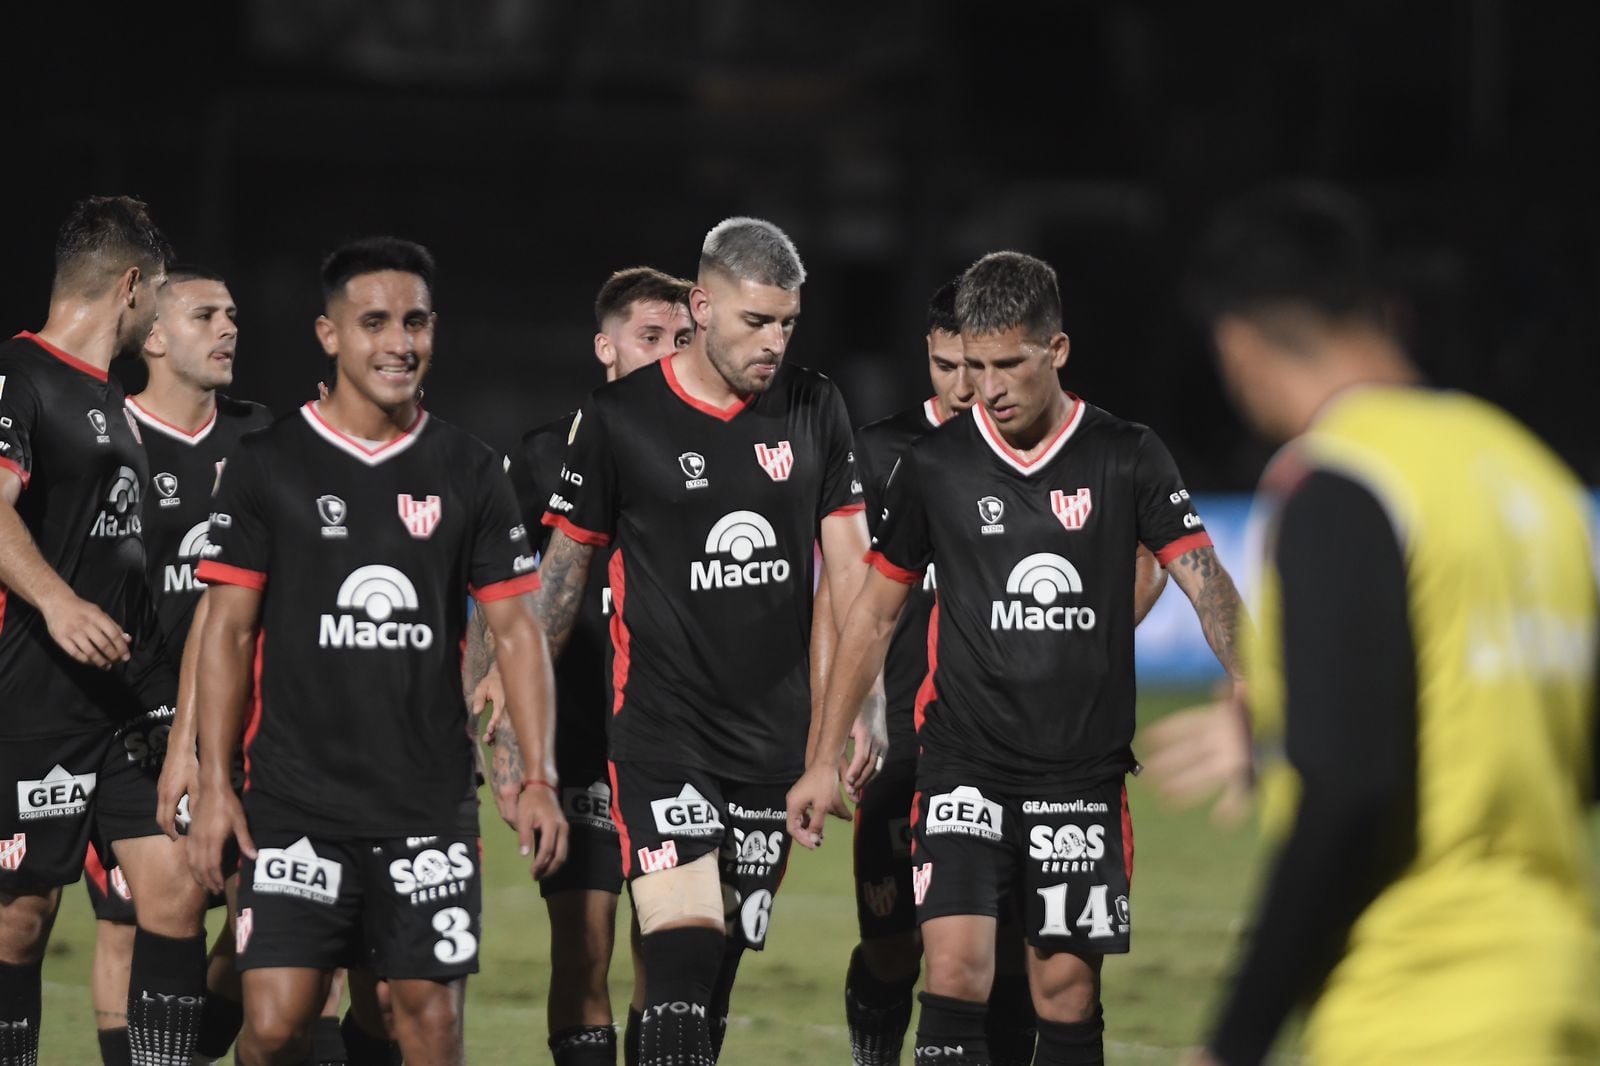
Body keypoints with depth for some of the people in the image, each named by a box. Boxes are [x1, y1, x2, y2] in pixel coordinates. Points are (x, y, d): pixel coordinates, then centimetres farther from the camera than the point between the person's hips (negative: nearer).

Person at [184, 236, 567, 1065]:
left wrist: (538, 778, -2)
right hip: (295, 800, -2)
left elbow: (516, 630, 8)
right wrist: (214, 783, -5)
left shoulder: (471, 474, 7)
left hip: (432, 802, 2)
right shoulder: (265, 467, 1)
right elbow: (226, 629, 2)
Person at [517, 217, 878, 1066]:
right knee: (683, 965, -17)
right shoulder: (620, 418, -4)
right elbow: (564, 569, 4)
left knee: (719, 974, 6)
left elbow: (848, 569, 10)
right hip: (661, 735, -4)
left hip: (775, 740, 4)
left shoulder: (814, 409, 6)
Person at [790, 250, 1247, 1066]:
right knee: (955, 965, -16)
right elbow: (876, 611, 11)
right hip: (964, 764, 0)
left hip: (1083, 773, 0)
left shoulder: (1128, 458, 0)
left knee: (1068, 991, 3)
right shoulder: (933, 465, 3)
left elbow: (1204, 581, -5)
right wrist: (825, 758, 8)